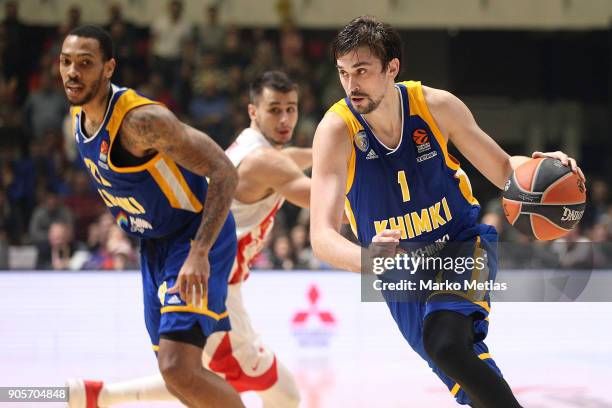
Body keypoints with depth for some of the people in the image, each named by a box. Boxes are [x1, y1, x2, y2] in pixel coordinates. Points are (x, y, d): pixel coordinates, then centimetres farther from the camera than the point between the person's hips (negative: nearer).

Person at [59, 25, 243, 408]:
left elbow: (224, 173, -30)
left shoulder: (141, 118, -27)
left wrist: (199, 253, -38)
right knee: (174, 371, 11)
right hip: (153, 245, 9)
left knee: (178, 369, -22)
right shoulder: (79, 117, 1)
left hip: (198, 237, -9)